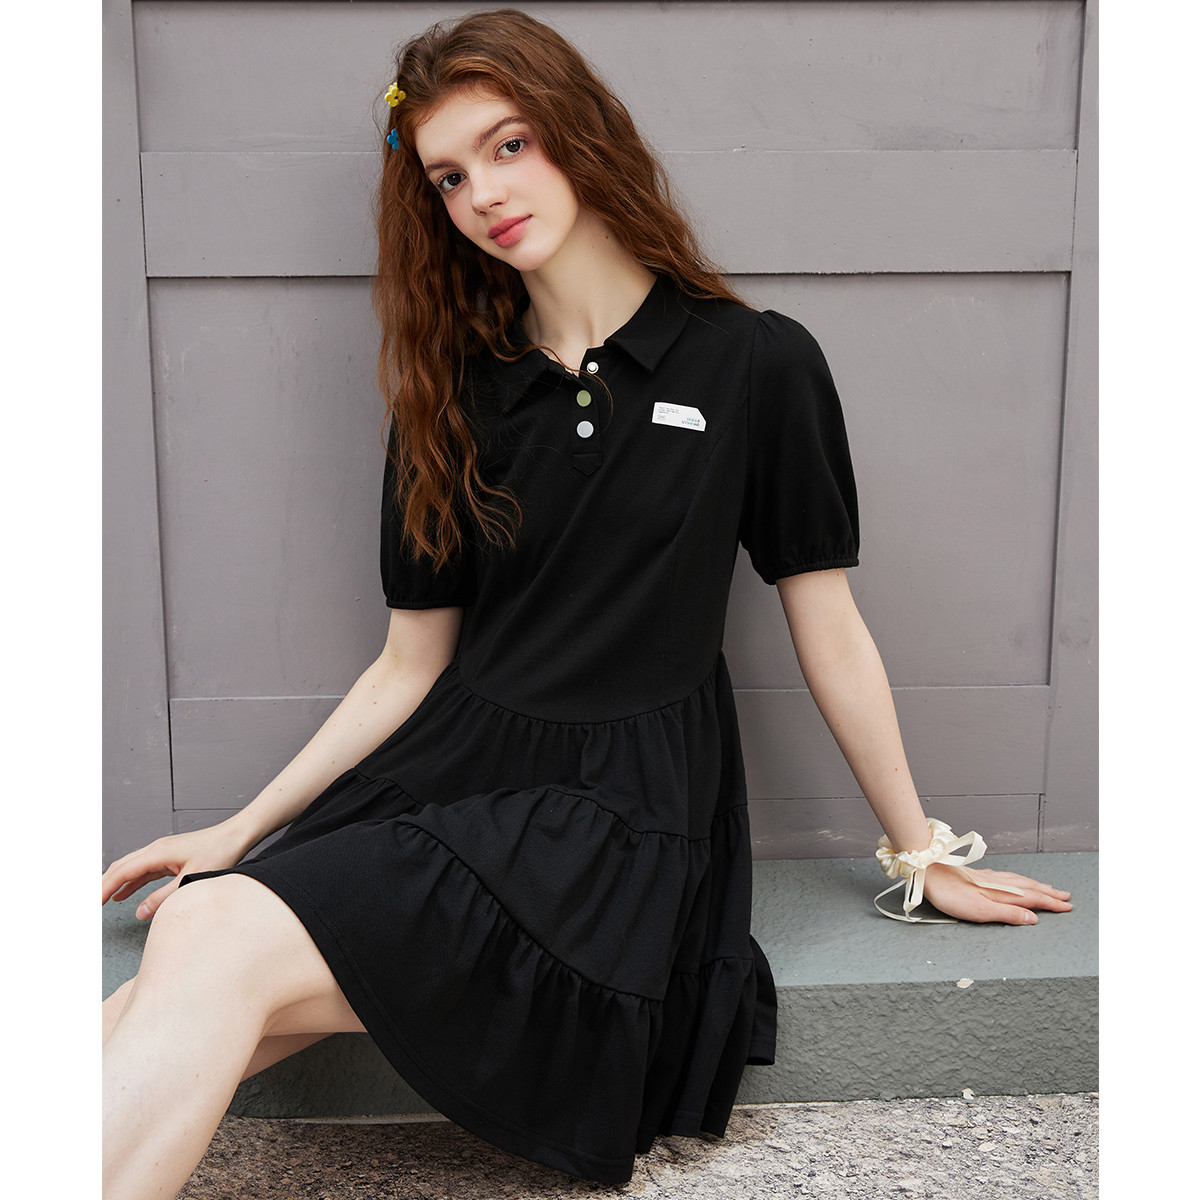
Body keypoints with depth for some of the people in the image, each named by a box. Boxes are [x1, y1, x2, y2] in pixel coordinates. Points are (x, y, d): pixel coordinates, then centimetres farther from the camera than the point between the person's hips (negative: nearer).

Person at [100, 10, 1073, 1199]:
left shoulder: (755, 364, -1)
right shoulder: (453, 393, 11)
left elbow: (829, 634, 5)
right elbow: (412, 663, 13)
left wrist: (918, 852, 12)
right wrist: (243, 828, 7)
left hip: (620, 809, -4)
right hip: (450, 771, 5)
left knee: (217, 945, -26)